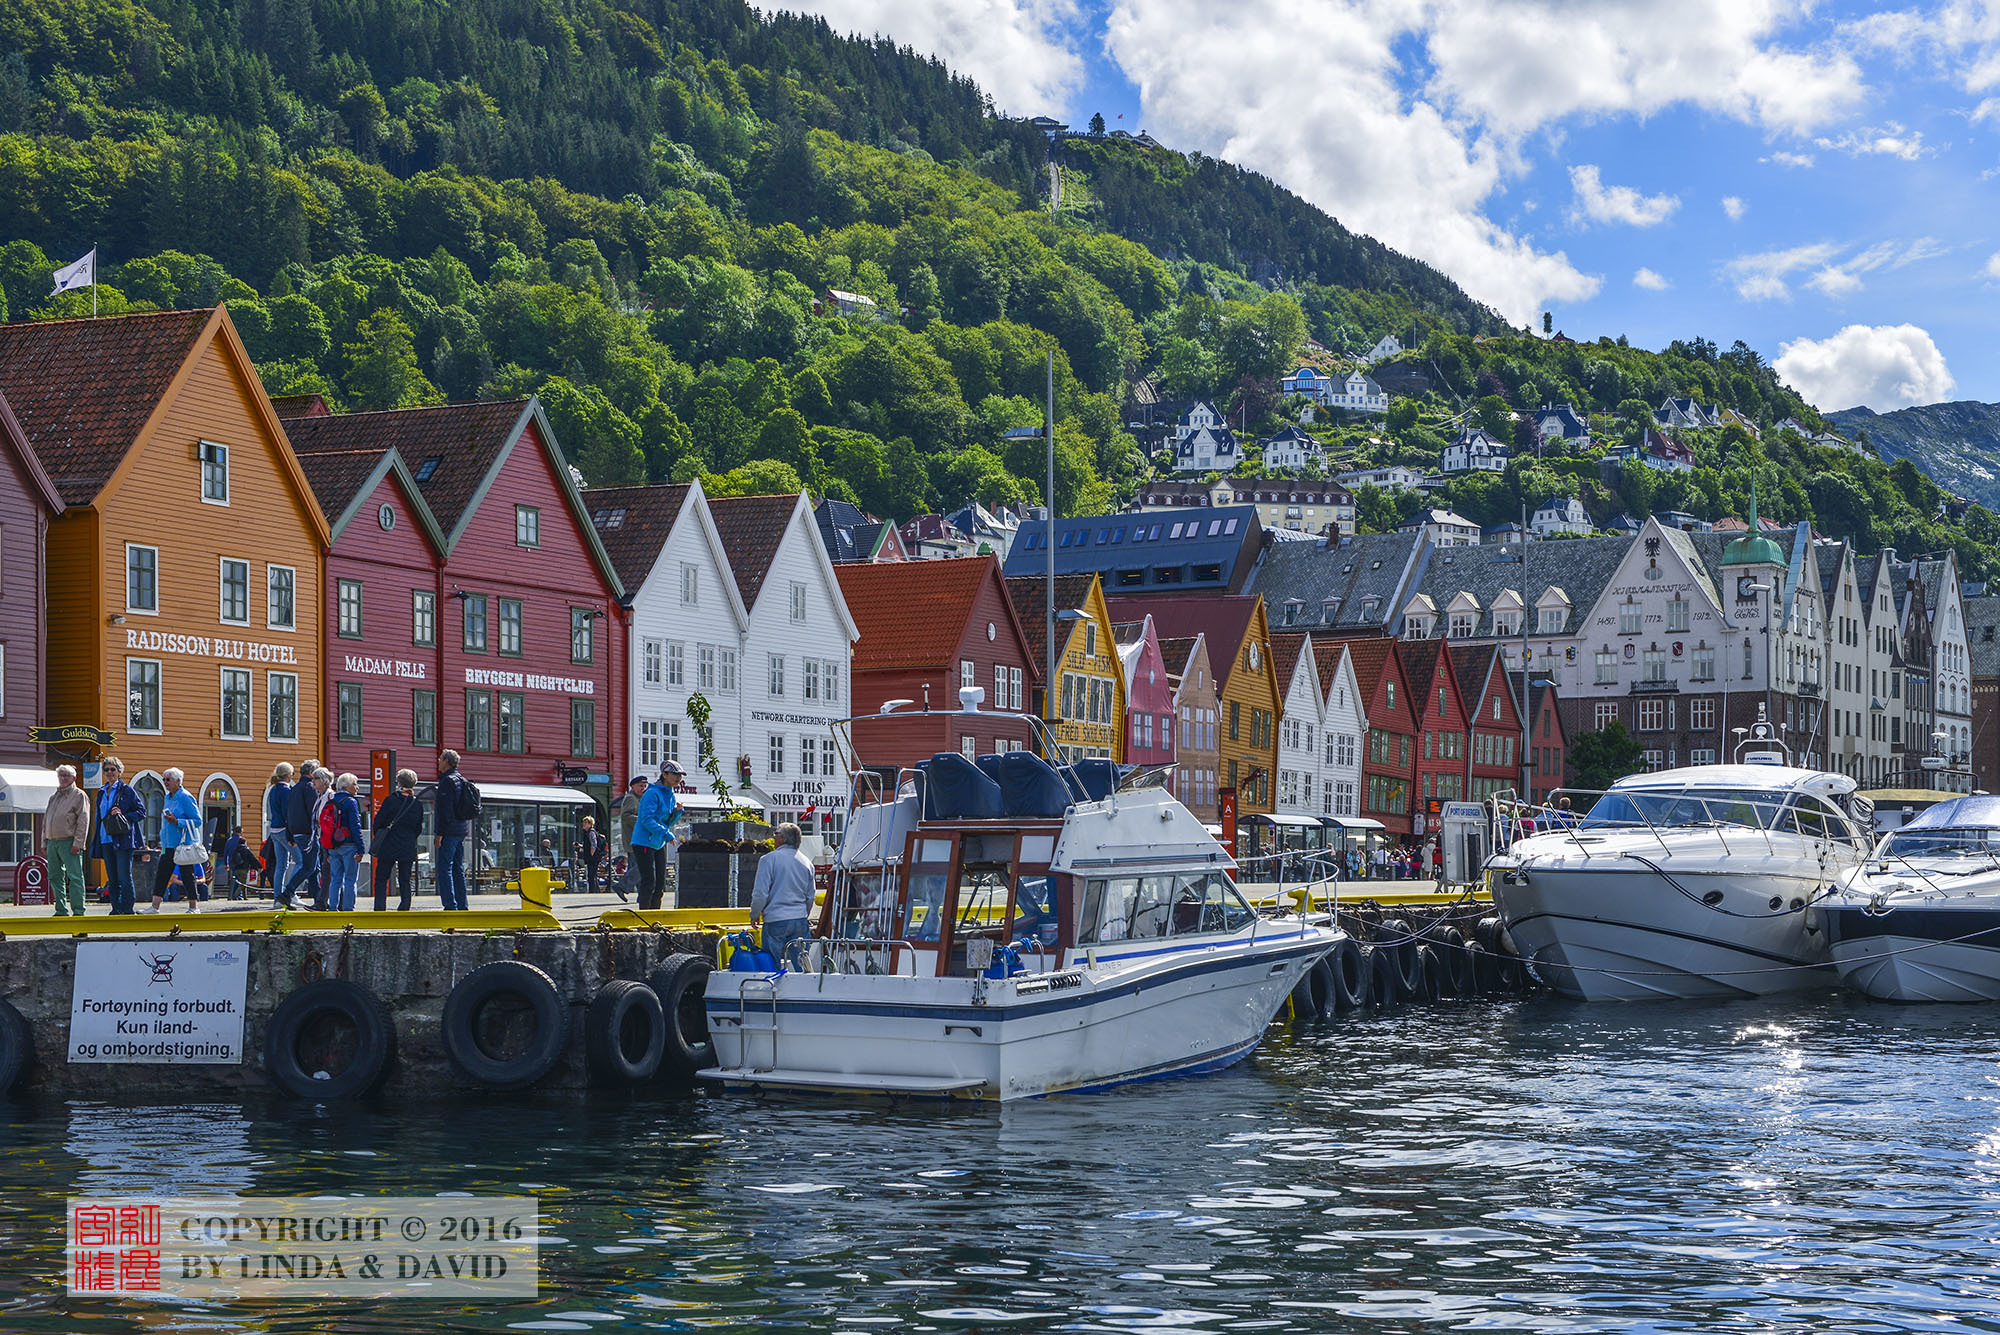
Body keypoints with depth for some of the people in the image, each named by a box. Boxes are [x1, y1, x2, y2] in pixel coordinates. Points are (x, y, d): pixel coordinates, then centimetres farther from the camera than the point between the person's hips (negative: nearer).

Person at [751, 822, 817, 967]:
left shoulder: (768, 859, -6)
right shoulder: (806, 862, 11)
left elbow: (760, 893, -8)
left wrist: (754, 915, 7)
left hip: (775, 921, -5)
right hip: (801, 921, 5)